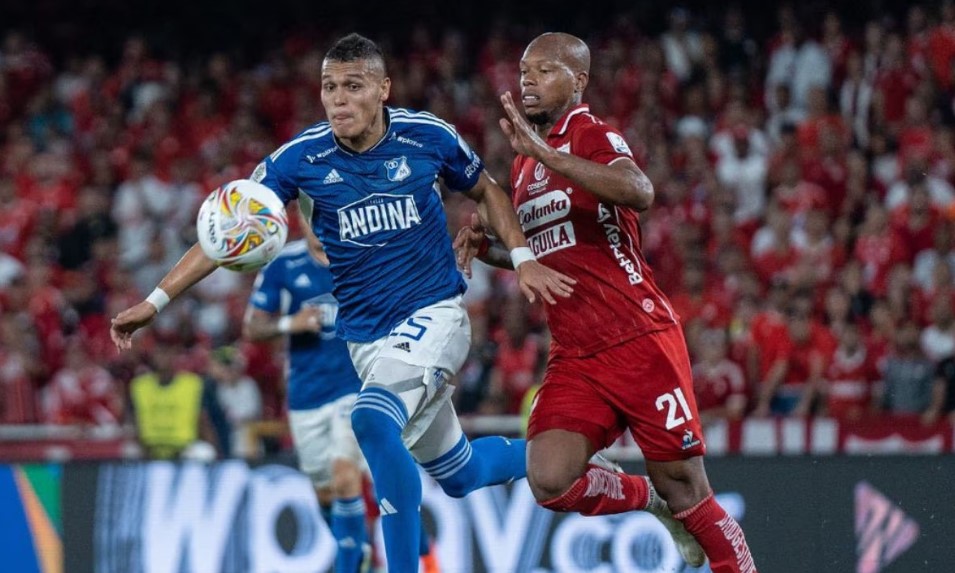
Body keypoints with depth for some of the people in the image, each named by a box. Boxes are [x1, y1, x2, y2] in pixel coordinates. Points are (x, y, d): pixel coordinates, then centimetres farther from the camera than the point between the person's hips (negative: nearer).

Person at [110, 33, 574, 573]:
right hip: (366, 336, 3)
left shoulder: (427, 135, -10)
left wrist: (523, 258, -3)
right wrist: (156, 300, -13)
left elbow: (486, 191, 9)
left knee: (373, 421, -30)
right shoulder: (301, 157, -9)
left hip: (436, 315, -3)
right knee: (459, 473, 13)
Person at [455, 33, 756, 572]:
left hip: (640, 342, -7)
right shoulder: (525, 166, 18)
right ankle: (653, 501, 12)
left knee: (688, 494, -3)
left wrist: (543, 152, -35)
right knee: (550, 482, -15)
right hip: (574, 358, 7)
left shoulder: (593, 136, -7)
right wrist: (488, 250, 12)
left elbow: (638, 191, -31)